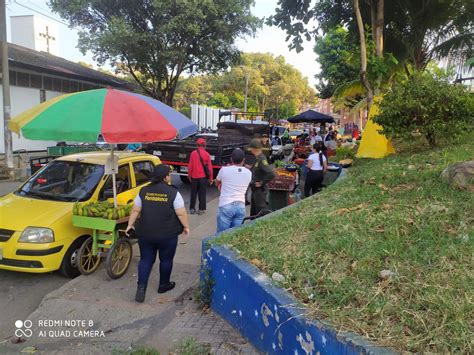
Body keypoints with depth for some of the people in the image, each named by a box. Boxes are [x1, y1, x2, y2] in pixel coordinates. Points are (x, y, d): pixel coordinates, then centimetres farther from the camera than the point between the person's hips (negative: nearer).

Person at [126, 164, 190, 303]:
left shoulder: (143, 191, -1)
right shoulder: (173, 192, -12)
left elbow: (135, 210, 4)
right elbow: (181, 213, -10)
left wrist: (130, 225, 16)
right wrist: (186, 227, 4)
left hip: (145, 233, 3)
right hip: (167, 235, -3)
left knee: (146, 260, 13)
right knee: (166, 259, 16)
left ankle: (141, 287, 2)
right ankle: (163, 285, 30)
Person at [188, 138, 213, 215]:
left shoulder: (193, 153, -4)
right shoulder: (206, 154, -6)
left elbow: (190, 166, -1)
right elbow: (210, 167, -4)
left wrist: (189, 175, 12)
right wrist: (211, 178, 4)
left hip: (194, 177, 1)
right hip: (203, 177, -1)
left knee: (193, 193, 12)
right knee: (202, 193, 6)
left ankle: (192, 208, 15)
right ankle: (201, 209, 8)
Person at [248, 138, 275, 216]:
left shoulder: (261, 159, -22)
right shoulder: (256, 158, 7)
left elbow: (271, 174, -31)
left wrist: (261, 183, -22)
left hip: (260, 190, -10)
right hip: (255, 190, 10)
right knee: (253, 212, 20)